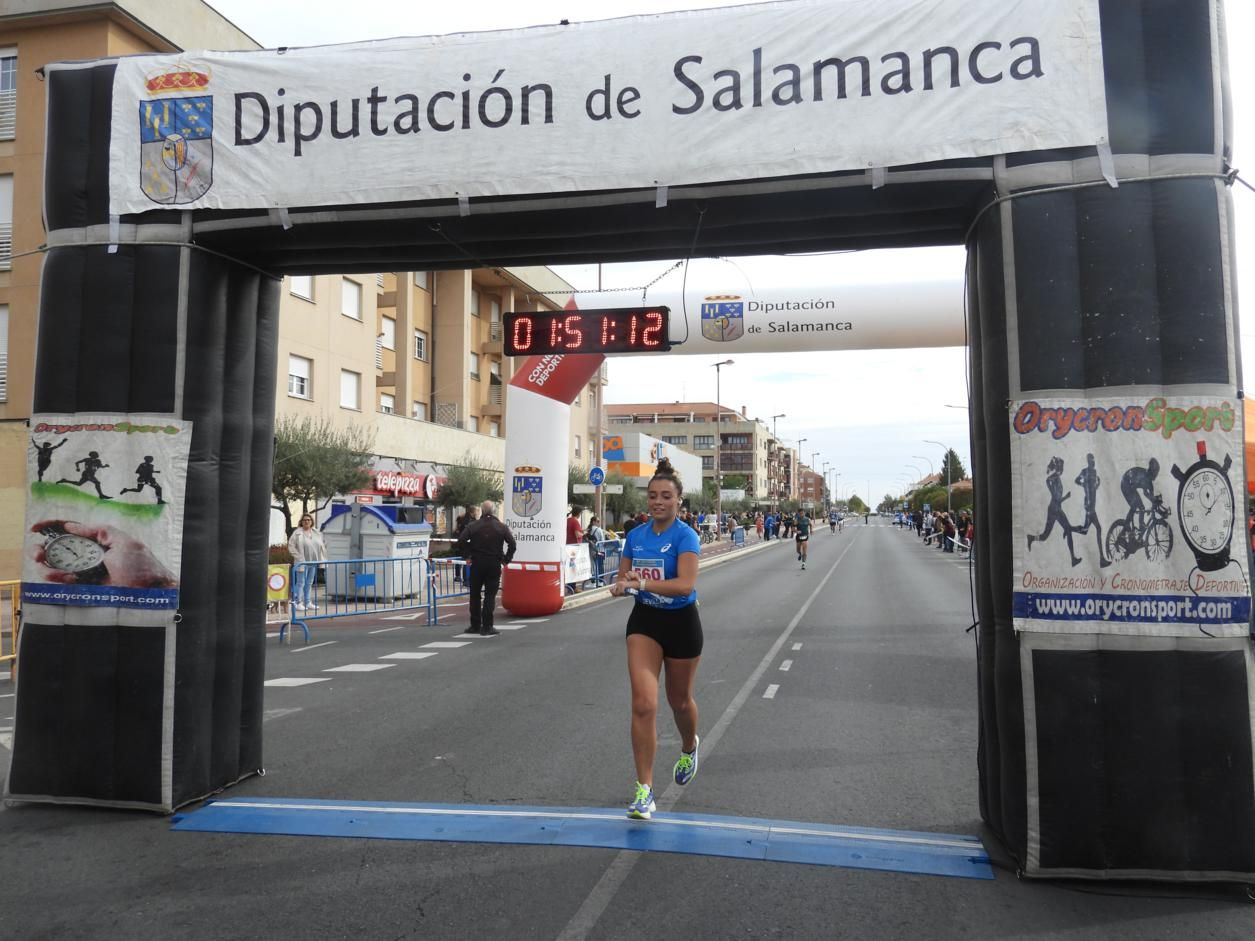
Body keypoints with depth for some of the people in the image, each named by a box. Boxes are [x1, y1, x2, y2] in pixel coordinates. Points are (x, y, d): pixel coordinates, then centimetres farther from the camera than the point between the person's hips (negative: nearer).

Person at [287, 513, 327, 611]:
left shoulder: (317, 533, 11)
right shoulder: (297, 533, -5)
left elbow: (321, 547, 15)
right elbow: (291, 546, -8)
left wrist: (322, 560, 7)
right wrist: (299, 557, -14)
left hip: (313, 562, 5)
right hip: (302, 562, -5)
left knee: (309, 583, 12)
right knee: (300, 583, -3)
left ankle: (308, 602, 18)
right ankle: (298, 603, 3)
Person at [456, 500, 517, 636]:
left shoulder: (473, 526, 0)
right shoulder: (502, 527, -2)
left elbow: (461, 541, -9)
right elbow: (512, 544, -9)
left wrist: (466, 556, 1)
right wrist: (506, 559, 1)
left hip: (477, 564, 1)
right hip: (494, 565, -1)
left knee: (475, 595, 12)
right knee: (490, 595, 1)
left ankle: (475, 625, 17)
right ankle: (487, 627, -3)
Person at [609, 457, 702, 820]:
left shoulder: (685, 536, -16)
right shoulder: (635, 536, 1)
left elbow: (686, 584, -28)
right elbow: (623, 578, 8)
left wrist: (644, 583, -40)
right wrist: (620, 586, -16)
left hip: (681, 622, -3)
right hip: (644, 621, 3)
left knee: (679, 700, 16)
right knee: (643, 704, -9)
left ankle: (689, 748, 51)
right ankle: (644, 789, 0)